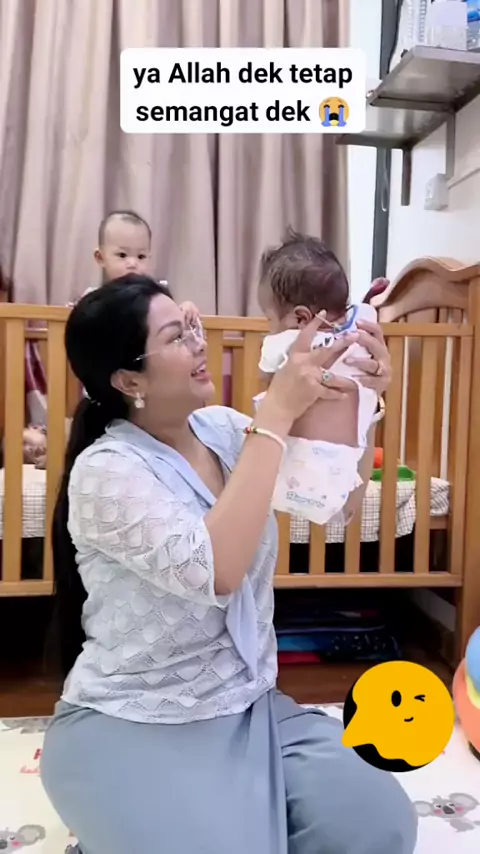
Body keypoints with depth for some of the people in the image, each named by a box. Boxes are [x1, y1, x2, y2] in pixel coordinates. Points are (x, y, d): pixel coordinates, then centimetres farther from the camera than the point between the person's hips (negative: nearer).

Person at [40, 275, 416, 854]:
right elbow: (215, 571, -34)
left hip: (248, 706, 6)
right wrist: (276, 411, -31)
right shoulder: (106, 470, -20)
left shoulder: (221, 428, 0)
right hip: (133, 726, -5)